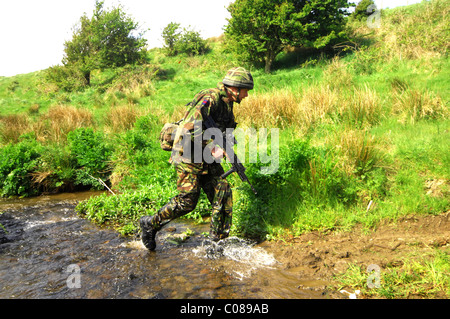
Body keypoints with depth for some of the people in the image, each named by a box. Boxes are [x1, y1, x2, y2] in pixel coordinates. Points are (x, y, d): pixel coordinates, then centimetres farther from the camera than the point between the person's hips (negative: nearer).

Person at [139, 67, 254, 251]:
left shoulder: (227, 104, 13)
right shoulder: (210, 98, -18)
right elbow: (190, 127, -26)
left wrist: (228, 152, 6)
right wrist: (211, 148, -23)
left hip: (206, 158, 9)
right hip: (189, 155, -9)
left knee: (223, 192, 2)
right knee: (187, 201, -5)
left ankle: (219, 238, 12)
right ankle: (150, 224, 15)